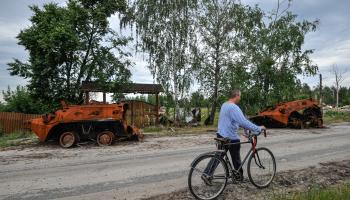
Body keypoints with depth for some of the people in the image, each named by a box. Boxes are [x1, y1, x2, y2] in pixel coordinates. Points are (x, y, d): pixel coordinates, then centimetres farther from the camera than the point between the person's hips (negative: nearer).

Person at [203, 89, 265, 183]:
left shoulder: (224, 105, 10)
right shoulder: (234, 107, -21)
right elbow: (244, 122, -29)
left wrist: (247, 128, 19)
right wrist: (258, 128, -21)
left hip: (221, 135, 8)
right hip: (231, 138, -8)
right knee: (236, 159, 11)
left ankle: (206, 174, 8)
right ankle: (240, 178, 29)